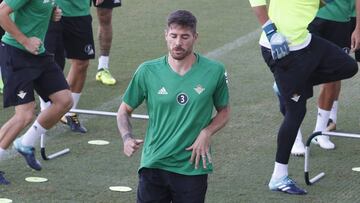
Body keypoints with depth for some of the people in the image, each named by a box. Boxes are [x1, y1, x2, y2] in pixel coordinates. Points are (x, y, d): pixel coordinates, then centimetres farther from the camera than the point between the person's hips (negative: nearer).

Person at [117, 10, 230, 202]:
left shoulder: (214, 71, -3)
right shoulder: (147, 71, -3)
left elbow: (224, 111, 11)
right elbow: (124, 110, 8)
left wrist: (207, 132, -8)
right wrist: (127, 138, -12)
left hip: (193, 167, 0)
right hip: (153, 165, 0)